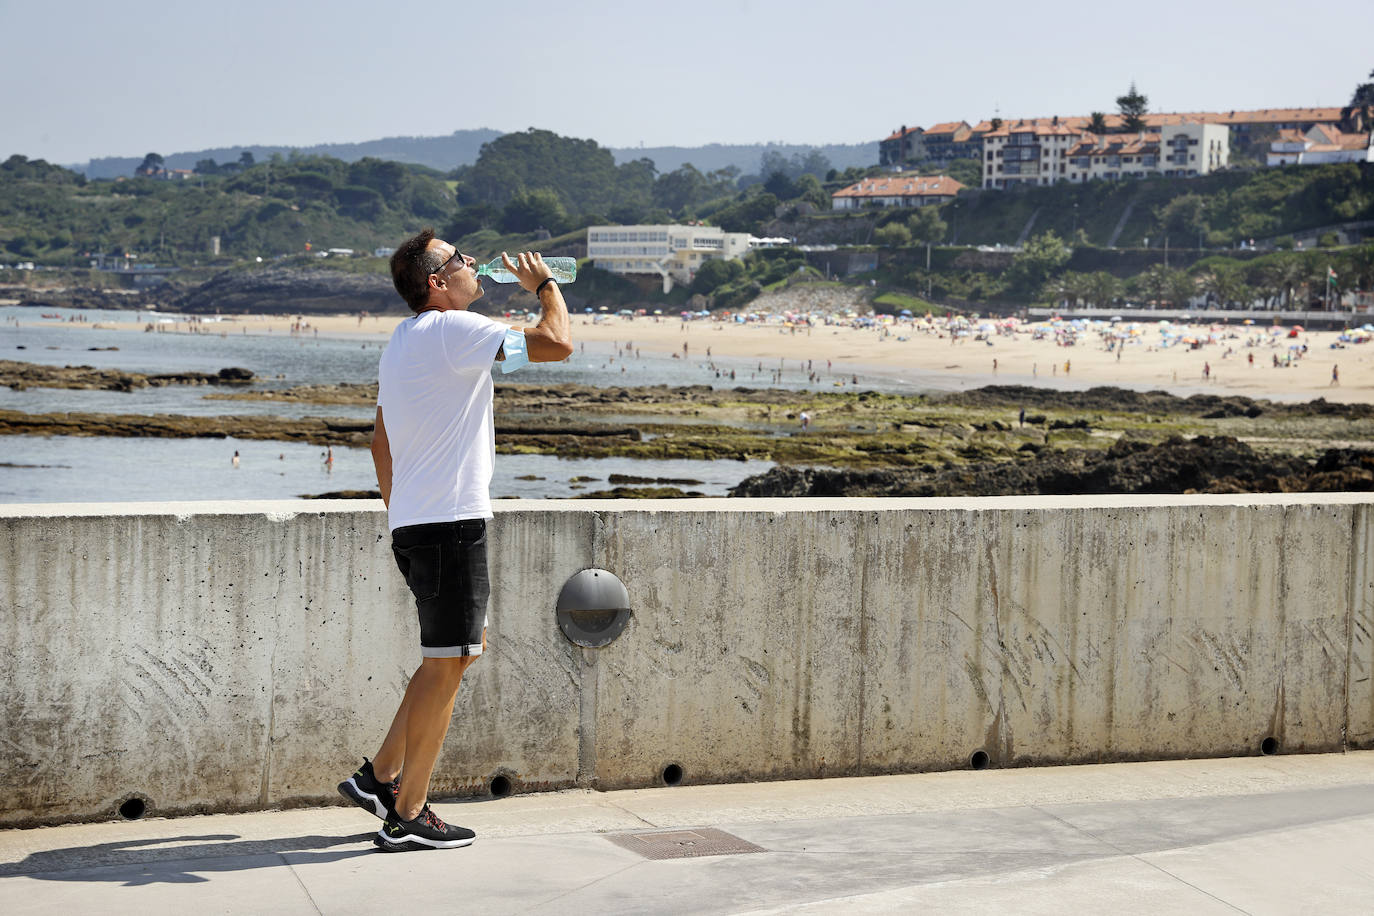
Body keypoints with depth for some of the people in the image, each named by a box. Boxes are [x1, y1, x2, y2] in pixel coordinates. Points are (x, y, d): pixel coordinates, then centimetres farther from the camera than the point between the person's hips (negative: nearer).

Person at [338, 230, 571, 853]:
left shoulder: (403, 339, 17)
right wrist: (544, 284, -2)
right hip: (450, 522, -10)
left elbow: (381, 441, 24)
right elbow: (556, 344, -20)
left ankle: (380, 776, 19)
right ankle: (407, 816, 1)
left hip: (413, 523, 10)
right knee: (446, 665, -3)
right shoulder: (453, 329, -13)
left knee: (458, 651, 18)